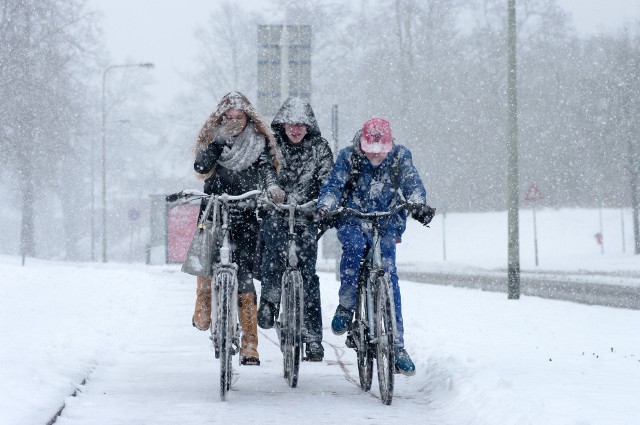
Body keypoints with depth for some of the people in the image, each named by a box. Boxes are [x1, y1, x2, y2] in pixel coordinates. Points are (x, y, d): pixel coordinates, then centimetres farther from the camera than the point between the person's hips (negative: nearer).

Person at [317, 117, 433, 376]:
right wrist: (325, 207, -34)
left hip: (386, 224, 1)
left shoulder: (400, 156, -4)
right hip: (351, 220, -1)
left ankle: (397, 344, -9)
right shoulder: (348, 157, -6)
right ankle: (345, 306, -18)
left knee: (389, 277, -11)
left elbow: (412, 182, -16)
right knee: (354, 247, -35)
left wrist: (418, 204, -37)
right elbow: (333, 184, -13)